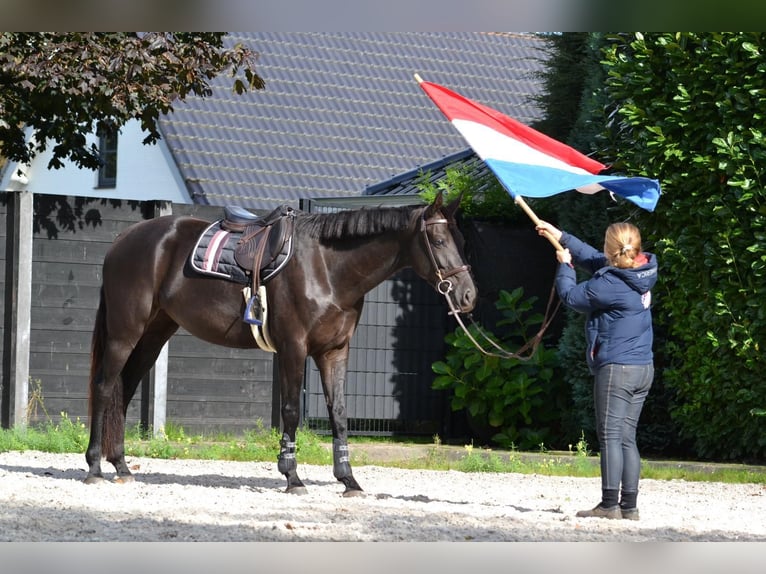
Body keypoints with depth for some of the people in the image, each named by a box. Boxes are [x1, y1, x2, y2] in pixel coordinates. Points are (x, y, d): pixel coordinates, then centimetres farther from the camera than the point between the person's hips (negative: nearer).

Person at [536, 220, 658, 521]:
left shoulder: (610, 285, -19)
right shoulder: (640, 273, 6)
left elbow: (571, 295, -5)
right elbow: (593, 259, 20)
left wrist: (564, 265, 13)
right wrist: (561, 236, 26)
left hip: (615, 368, -8)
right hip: (643, 368, 8)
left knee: (610, 436, -5)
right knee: (627, 438, 10)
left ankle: (609, 504, -7)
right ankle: (629, 505, 10)